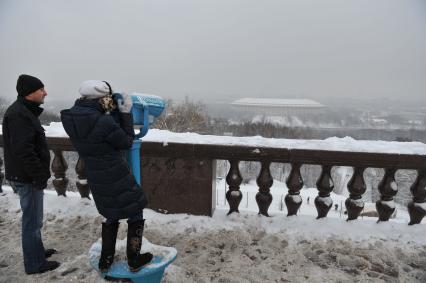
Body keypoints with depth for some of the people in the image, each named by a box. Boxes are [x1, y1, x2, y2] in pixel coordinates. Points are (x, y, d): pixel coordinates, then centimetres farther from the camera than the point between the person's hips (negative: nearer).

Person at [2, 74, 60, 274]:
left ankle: (37, 251, 37)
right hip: (27, 177, -10)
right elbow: (23, 151, -26)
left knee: (33, 219, 21)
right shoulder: (19, 114, -19)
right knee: (32, 221, 2)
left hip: (29, 175, 10)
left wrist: (41, 173, 19)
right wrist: (40, 176, -21)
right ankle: (34, 264, 16)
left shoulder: (25, 111, 13)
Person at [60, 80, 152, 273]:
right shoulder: (105, 123, -27)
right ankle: (134, 260, 25)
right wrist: (126, 113, -7)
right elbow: (127, 142, -10)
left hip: (96, 179, 7)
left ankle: (105, 261, 36)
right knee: (135, 214, 13)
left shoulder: (71, 119, -3)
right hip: (117, 178, -7)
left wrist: (117, 113, -2)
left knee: (111, 216, 26)